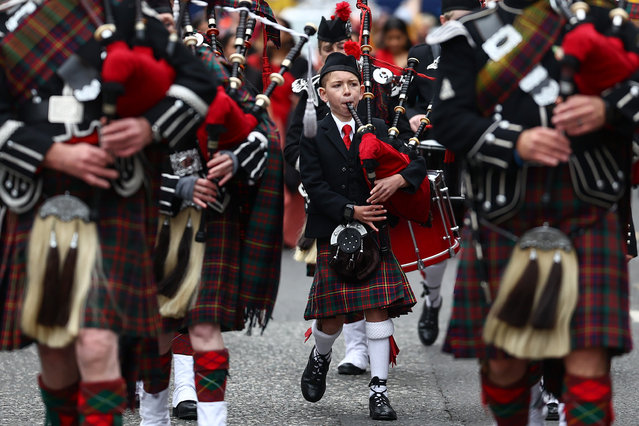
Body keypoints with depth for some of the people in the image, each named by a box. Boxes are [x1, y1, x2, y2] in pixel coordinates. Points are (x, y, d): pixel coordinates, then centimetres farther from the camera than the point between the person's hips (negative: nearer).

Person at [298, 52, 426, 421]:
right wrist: (350, 211, -19)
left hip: (374, 230, 1)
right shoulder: (313, 136, 1)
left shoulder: (378, 130, 6)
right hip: (332, 235, -1)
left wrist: (399, 179, -17)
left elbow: (418, 163, 5)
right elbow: (314, 186, -6)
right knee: (333, 317, 0)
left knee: (378, 308, -8)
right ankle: (320, 357, 34)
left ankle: (379, 390, -3)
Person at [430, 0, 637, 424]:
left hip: (587, 219, -1)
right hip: (505, 225, 1)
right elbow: (448, 120, -4)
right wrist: (515, 143, -21)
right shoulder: (471, 35, 4)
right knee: (503, 362, 9)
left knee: (589, 360, -11)